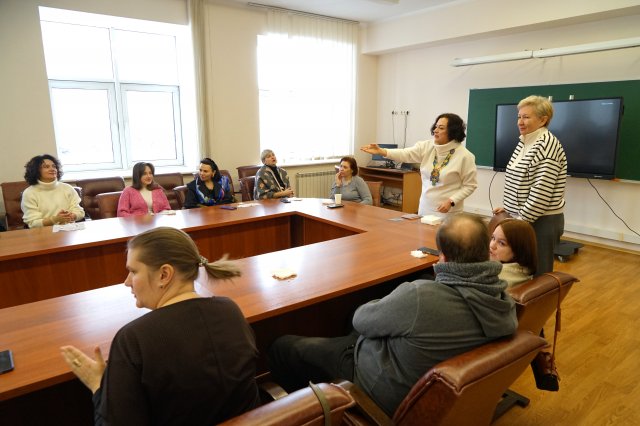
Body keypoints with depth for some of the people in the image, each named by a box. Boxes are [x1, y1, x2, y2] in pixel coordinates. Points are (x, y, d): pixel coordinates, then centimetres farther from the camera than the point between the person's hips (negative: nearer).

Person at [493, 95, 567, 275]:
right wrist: (509, 207, 12)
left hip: (542, 221, -8)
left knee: (537, 275, 2)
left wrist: (522, 219, -17)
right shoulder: (524, 142, 11)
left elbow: (541, 191, -21)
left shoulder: (547, 145, -16)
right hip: (522, 218, 8)